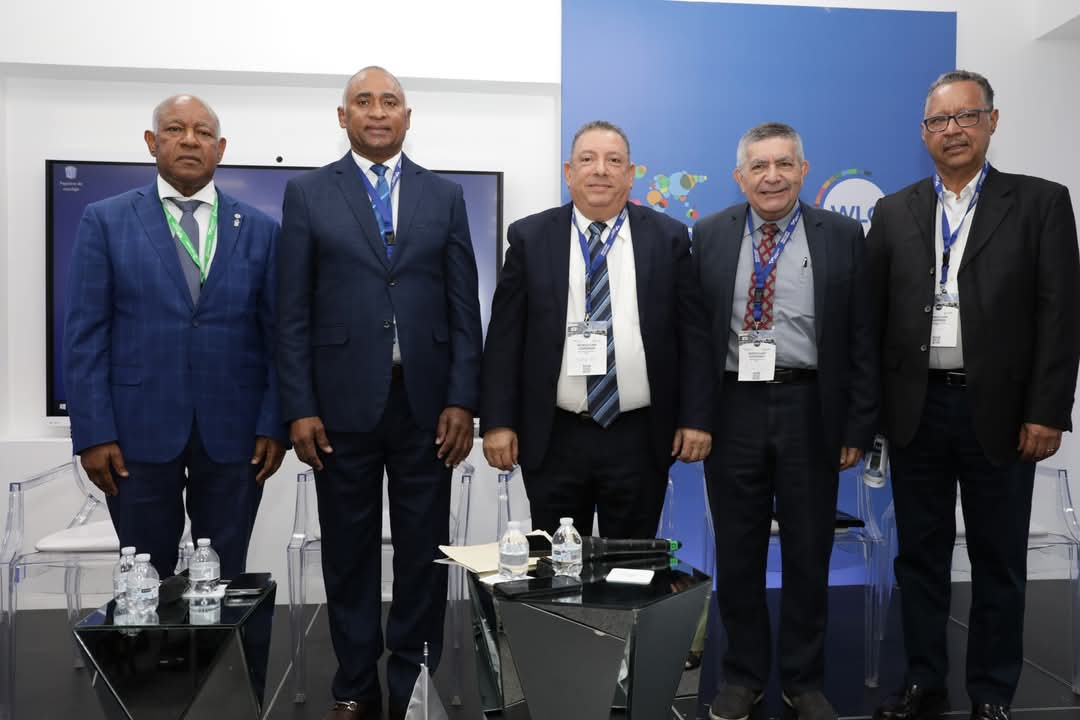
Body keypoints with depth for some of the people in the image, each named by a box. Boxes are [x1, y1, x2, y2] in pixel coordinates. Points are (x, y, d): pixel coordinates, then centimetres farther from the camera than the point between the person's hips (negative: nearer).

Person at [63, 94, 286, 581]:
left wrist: (274, 426, -4)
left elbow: (278, 336, 4)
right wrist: (93, 433, -6)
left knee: (225, 581, 9)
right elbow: (84, 335, 0)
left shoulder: (260, 229, 6)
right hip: (139, 429, 0)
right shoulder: (105, 221, 3)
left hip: (233, 432, 1)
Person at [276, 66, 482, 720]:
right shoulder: (308, 194, 5)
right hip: (344, 403, -1)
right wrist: (299, 408, -5)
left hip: (426, 404, 1)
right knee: (349, 552, 9)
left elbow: (465, 309, 4)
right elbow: (294, 312, 1)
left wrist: (462, 401, -3)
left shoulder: (445, 196, 8)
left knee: (424, 553, 8)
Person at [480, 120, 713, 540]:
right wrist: (497, 422, -4)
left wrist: (695, 419, -2)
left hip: (640, 439, 0)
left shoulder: (668, 238, 3)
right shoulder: (530, 238, 2)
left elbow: (693, 334, 3)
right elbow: (504, 336, 1)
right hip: (553, 438, 0)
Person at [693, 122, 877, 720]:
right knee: (737, 553, 10)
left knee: (808, 552, 11)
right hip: (733, 409, 1)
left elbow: (861, 337, 0)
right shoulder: (709, 237, 3)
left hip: (810, 411, 0)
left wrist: (859, 424, -3)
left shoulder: (842, 236, 1)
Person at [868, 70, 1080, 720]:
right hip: (917, 409, 2)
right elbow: (872, 316, 6)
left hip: (999, 411, -2)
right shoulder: (894, 213, 8)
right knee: (921, 556, 12)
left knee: (999, 563, 9)